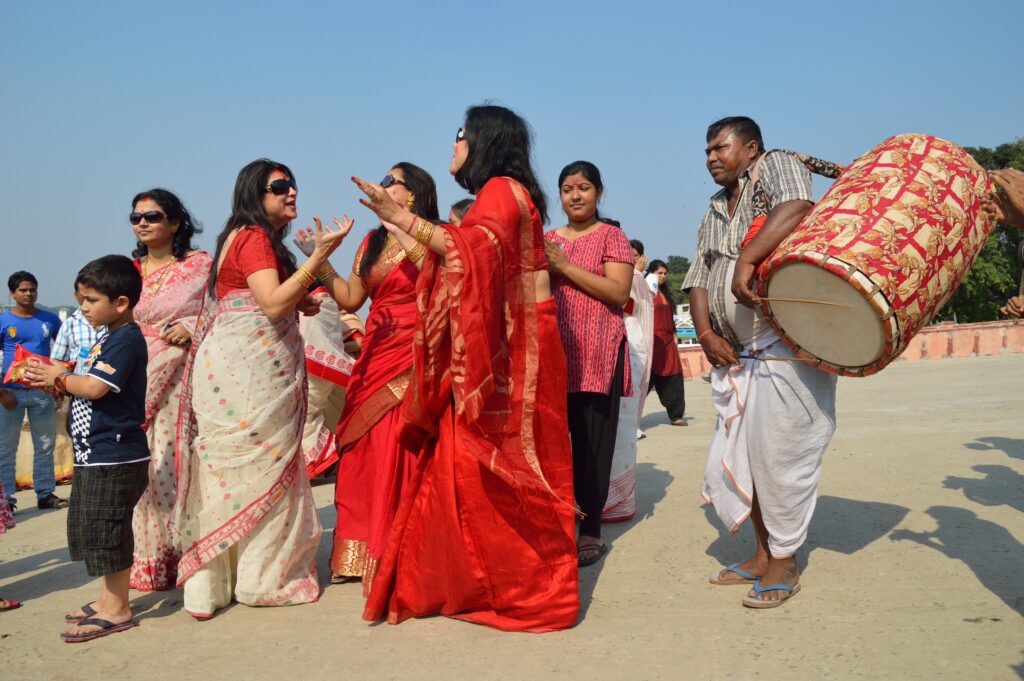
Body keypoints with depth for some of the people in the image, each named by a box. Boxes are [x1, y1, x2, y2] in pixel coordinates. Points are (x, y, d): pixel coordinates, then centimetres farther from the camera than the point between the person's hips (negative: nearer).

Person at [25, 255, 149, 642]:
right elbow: (91, 386, 17)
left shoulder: (126, 340, -16)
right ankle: (109, 599, 29)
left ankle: (117, 611, 8)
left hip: (114, 457, -11)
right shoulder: (111, 339, 15)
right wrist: (54, 384, 3)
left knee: (106, 531, -3)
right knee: (90, 530, 18)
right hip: (95, 455, 11)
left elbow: (94, 387, -24)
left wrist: (60, 379, -7)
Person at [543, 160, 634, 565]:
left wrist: (564, 266, -13)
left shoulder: (611, 236, 3)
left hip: (596, 355, -4)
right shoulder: (547, 239, 17)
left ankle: (591, 531, 7)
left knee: (592, 442, -2)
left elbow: (619, 292, -11)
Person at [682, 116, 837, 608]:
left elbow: (795, 208, -22)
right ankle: (762, 554, 23)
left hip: (784, 343, -8)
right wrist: (705, 333, 0)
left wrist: (746, 260, -26)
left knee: (778, 453, -6)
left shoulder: (777, 165, 1)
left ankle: (784, 563, 9)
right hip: (735, 353, 8)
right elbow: (698, 278, 15)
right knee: (735, 455, 9)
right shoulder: (714, 213, 23)